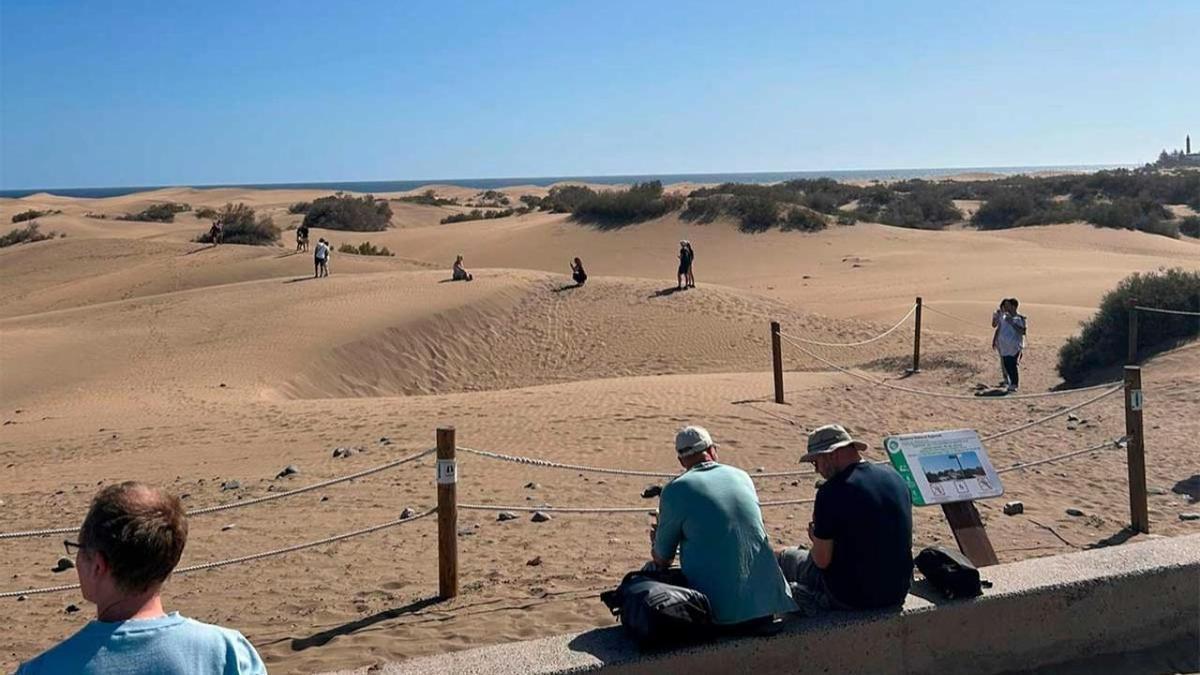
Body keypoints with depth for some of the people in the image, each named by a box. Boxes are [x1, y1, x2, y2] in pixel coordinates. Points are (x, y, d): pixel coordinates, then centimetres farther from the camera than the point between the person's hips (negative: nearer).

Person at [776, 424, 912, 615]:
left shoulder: (832, 492, -20)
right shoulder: (894, 476, 1)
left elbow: (822, 560, -16)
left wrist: (816, 538, 5)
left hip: (851, 598, -7)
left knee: (779, 557, 14)